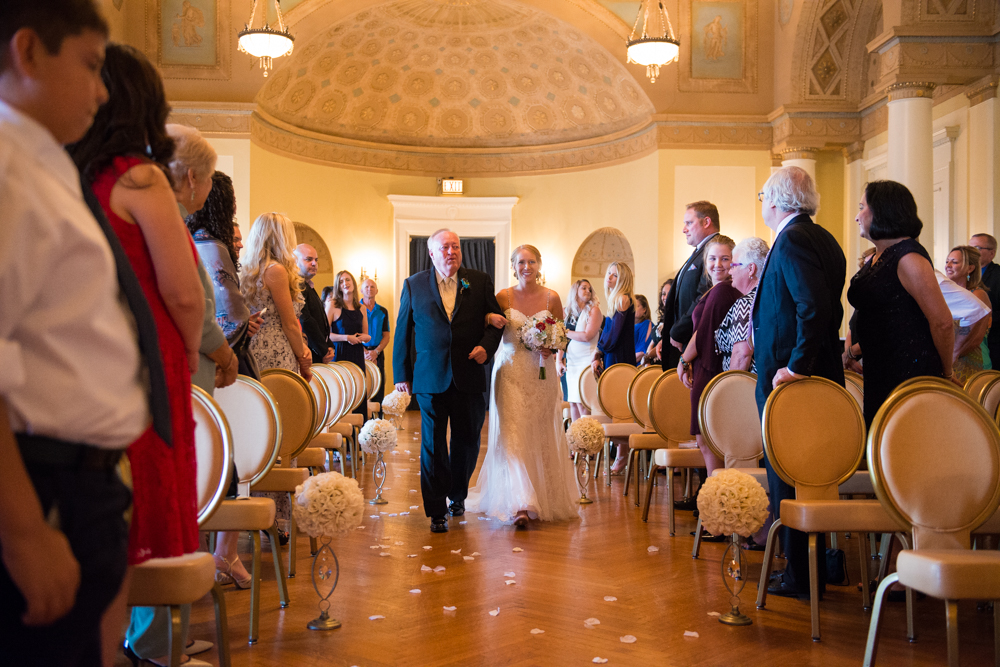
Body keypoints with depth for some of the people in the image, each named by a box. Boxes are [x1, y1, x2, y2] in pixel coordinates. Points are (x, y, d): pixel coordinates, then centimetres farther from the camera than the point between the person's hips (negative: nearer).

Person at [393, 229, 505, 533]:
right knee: (433, 445, 2)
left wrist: (487, 346, -9)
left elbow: (496, 320, 10)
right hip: (430, 379, -1)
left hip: (469, 376, 1)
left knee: (467, 440, 11)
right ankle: (437, 511, 10)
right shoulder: (414, 285, 5)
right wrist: (401, 375, 4)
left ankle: (457, 494, 35)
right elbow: (402, 331, 6)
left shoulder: (480, 282, 6)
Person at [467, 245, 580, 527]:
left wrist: (551, 348, -11)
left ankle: (545, 498, 25)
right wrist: (491, 319, -19)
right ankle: (520, 504, -14)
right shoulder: (503, 297, 0)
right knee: (512, 435, -11)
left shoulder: (551, 298, 2)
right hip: (511, 372, -1)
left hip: (542, 374, 1)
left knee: (541, 437, 8)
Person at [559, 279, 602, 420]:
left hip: (586, 360, -5)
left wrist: (566, 332, -1)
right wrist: (559, 360, 7)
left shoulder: (594, 310, -2)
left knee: (582, 402, -10)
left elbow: (587, 336, -13)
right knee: (572, 402, 5)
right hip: (571, 361, 5)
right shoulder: (568, 312, 12)